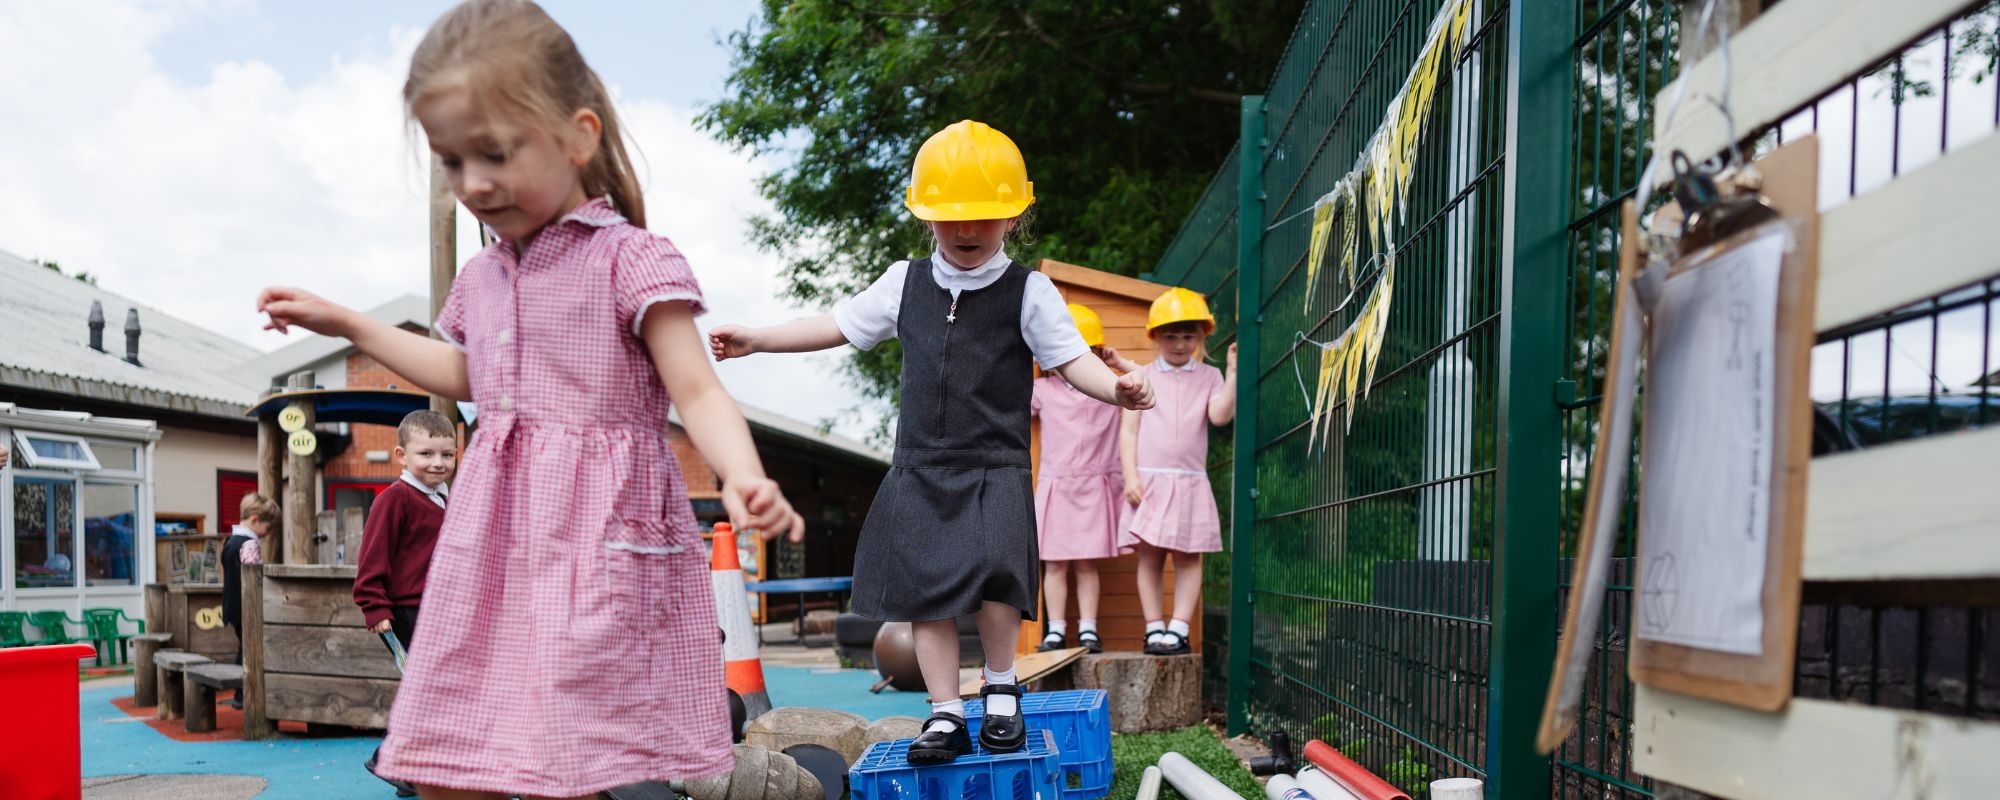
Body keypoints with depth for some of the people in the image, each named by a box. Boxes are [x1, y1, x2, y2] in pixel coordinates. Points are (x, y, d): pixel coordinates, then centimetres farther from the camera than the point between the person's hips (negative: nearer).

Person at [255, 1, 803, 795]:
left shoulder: (631, 260, -8)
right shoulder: (482, 276, 15)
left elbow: (697, 392, -14)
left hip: (598, 539, -7)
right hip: (493, 535, 8)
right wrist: (348, 324, 34)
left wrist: (743, 477, -34)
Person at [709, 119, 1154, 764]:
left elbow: (1071, 359, -4)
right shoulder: (905, 283, 9)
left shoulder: (1029, 293, -1)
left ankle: (1001, 686, 5)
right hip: (921, 468, 4)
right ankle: (946, 715, 14)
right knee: (924, 588, 2)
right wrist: (754, 340, 11)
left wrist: (1117, 388, -25)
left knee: (994, 572, -22)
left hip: (996, 468, -3)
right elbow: (839, 326, 15)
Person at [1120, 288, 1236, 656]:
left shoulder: (1209, 377, 7)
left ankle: (1178, 630, 3)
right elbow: (1128, 430, 3)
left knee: (1188, 557, 0)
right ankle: (1154, 630, 6)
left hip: (1190, 483, 0)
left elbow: (1220, 415, -10)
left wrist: (1232, 371, -16)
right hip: (1148, 481, 0)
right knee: (1149, 556, 1)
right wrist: (1130, 477, -6)